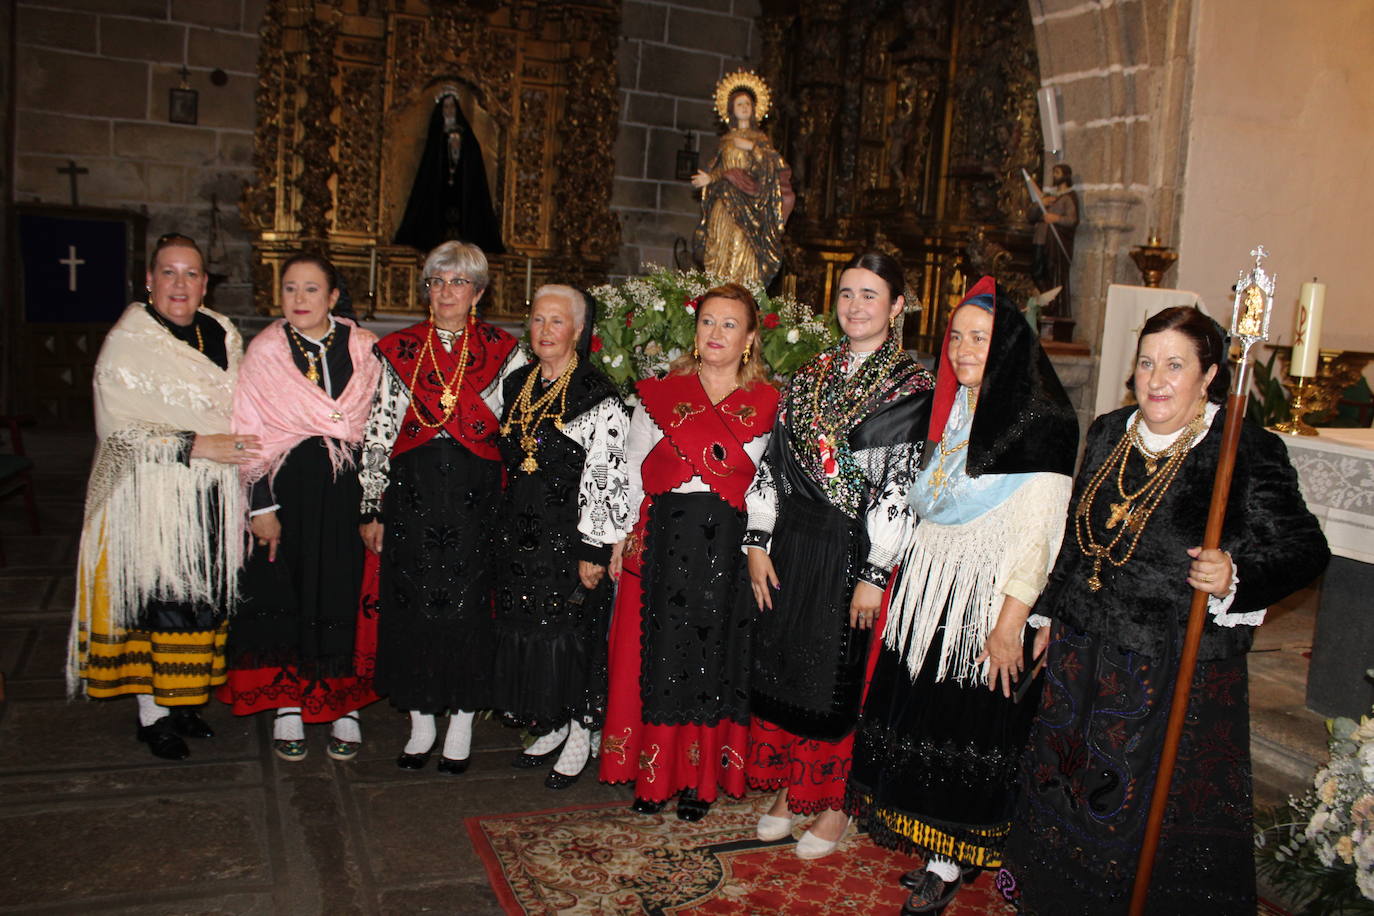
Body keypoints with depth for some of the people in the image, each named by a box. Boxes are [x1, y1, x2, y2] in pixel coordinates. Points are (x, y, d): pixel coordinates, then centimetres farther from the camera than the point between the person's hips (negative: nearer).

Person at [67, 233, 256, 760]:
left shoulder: (222, 335, 8)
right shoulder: (127, 342, -7)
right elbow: (119, 430, -14)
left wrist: (239, 451, 6)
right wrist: (196, 446, -21)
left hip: (213, 498, 5)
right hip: (151, 497, -5)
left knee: (203, 599, 8)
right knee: (156, 602, 0)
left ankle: (181, 701, 22)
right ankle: (151, 715, 14)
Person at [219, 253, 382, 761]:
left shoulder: (364, 348, 4)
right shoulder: (264, 351, 3)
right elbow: (250, 434, 1)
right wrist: (262, 505, -6)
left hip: (351, 488, 0)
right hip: (289, 486, 0)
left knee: (347, 595, 3)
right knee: (286, 595, 4)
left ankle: (344, 707, 16)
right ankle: (288, 708, 18)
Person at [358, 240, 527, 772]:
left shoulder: (503, 352, 4)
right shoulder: (398, 350, 7)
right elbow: (378, 431, 6)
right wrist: (371, 508, 2)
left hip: (476, 500, -1)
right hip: (411, 496, 2)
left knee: (468, 606, 2)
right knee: (411, 606, 5)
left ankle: (461, 723, 18)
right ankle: (421, 723, 21)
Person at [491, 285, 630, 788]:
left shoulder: (598, 397, -11)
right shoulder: (517, 384, 10)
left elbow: (605, 477, -15)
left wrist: (595, 548, -18)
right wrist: (504, 529, 18)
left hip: (570, 532, -6)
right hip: (519, 530, 7)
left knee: (572, 629, 0)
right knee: (523, 627, 11)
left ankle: (579, 736, 19)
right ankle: (550, 727, 29)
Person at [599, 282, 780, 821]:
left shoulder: (767, 405, 5)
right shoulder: (661, 394, 6)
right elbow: (630, 471, 6)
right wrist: (622, 539, 0)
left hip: (728, 548, 0)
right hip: (662, 542, 1)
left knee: (715, 657, 5)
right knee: (655, 652, 4)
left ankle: (699, 780, 19)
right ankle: (651, 774, 19)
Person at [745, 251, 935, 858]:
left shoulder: (914, 390, -8)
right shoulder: (810, 377, 9)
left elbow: (903, 488, -13)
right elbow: (774, 462, 9)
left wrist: (875, 575, -16)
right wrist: (759, 543, 2)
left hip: (855, 551, -5)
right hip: (793, 546, 5)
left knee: (840, 675, 4)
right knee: (782, 665, 12)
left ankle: (836, 804, 24)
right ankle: (790, 789, 31)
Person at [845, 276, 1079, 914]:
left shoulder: (1041, 419, -13)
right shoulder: (952, 408, 10)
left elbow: (1037, 533, -16)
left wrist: (1010, 623, -19)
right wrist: (907, 582, 12)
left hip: (987, 598, -7)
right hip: (926, 589, 7)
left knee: (968, 730, 3)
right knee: (917, 718, 12)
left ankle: (954, 861, 21)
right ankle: (932, 847, 30)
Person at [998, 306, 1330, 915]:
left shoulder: (1248, 451, -12)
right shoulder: (1108, 434, 7)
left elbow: (1305, 548, -10)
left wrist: (1236, 575, -29)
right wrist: (1049, 615, 18)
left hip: (1180, 666, -6)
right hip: (1083, 653, 6)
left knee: (1164, 805, 5)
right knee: (1068, 784, 20)